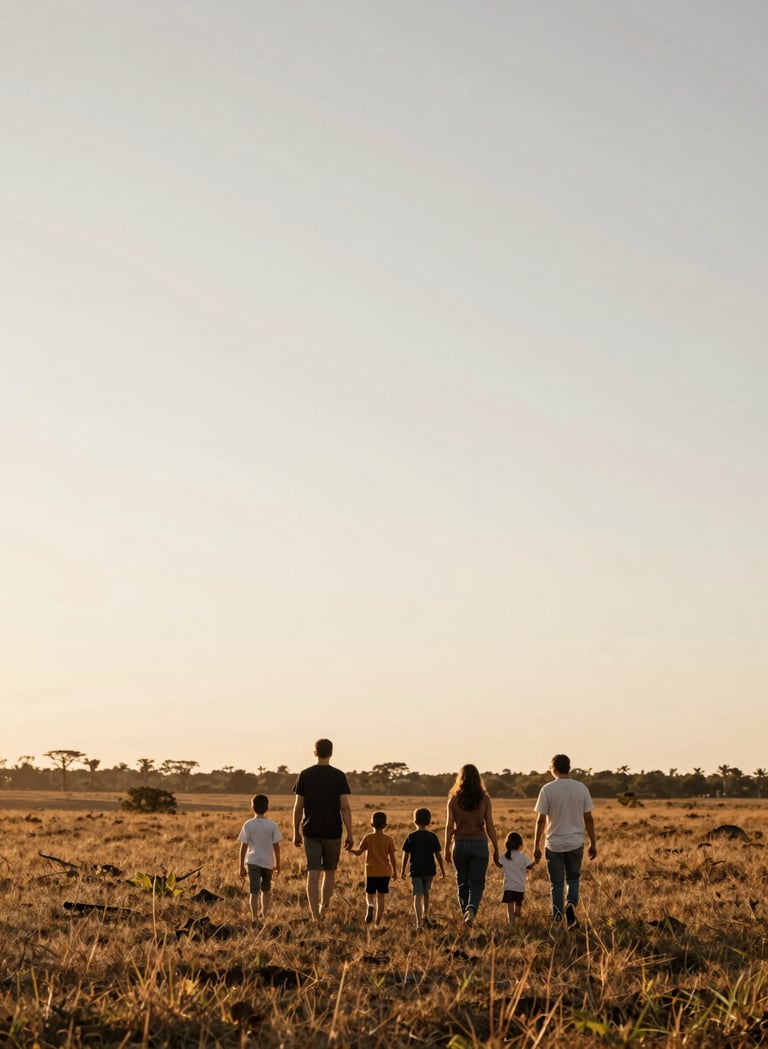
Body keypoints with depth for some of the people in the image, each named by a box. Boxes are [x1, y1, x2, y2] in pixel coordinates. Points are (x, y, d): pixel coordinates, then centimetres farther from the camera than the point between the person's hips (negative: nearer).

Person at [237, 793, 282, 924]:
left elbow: (243, 847, -4)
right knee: (266, 890, 22)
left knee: (254, 891, -6)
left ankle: (254, 917, -21)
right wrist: (277, 864, 10)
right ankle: (263, 913, 33)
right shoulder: (272, 825, -2)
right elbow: (276, 846, -1)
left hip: (252, 862, -1)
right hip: (268, 862, 2)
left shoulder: (248, 825, -3)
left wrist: (242, 866, 2)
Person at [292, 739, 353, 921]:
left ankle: (315, 915, -12)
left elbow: (298, 807, 2)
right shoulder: (339, 776, -4)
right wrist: (350, 834, -5)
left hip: (310, 832, 1)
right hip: (332, 831, -1)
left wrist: (296, 832, 11)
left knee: (313, 874, -3)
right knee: (329, 872, 16)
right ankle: (323, 910, 24)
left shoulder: (304, 775, 0)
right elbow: (345, 807, -8)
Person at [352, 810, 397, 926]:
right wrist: (395, 872, 11)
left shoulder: (368, 838, -5)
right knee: (381, 897, 7)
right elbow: (392, 857, -1)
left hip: (371, 872, 0)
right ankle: (377, 922, 4)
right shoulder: (389, 839, -3)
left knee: (370, 894, 12)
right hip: (385, 872, 0)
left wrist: (351, 849, 20)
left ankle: (370, 906, -22)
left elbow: (358, 852, -1)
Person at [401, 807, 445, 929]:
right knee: (426, 893, 25)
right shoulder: (433, 837, -2)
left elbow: (405, 855, 1)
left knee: (418, 896, -4)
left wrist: (402, 870, 11)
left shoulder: (411, 837, -3)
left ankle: (419, 923, -13)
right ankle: (426, 915, 21)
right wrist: (442, 869, 11)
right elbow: (438, 855, 0)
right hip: (429, 870, 2)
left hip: (416, 870, -2)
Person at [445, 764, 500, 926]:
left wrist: (447, 848, 6)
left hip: (461, 844, 1)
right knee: (477, 882, 3)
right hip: (480, 844, 0)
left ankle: (466, 913, 17)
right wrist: (496, 849, 6)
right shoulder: (484, 799, -3)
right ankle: (471, 909, -21)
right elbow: (490, 827, -3)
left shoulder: (454, 799, -2)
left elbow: (449, 826, -3)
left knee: (462, 883, 14)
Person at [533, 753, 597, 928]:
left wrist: (536, 845, 1)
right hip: (576, 843, 2)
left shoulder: (547, 789, -7)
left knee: (556, 883, 8)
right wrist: (593, 843, 10)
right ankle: (571, 903, -7)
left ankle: (558, 915, 3)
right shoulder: (581, 788, 0)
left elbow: (541, 820, -7)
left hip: (554, 844, -2)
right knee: (573, 878, 18)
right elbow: (589, 819, 2)